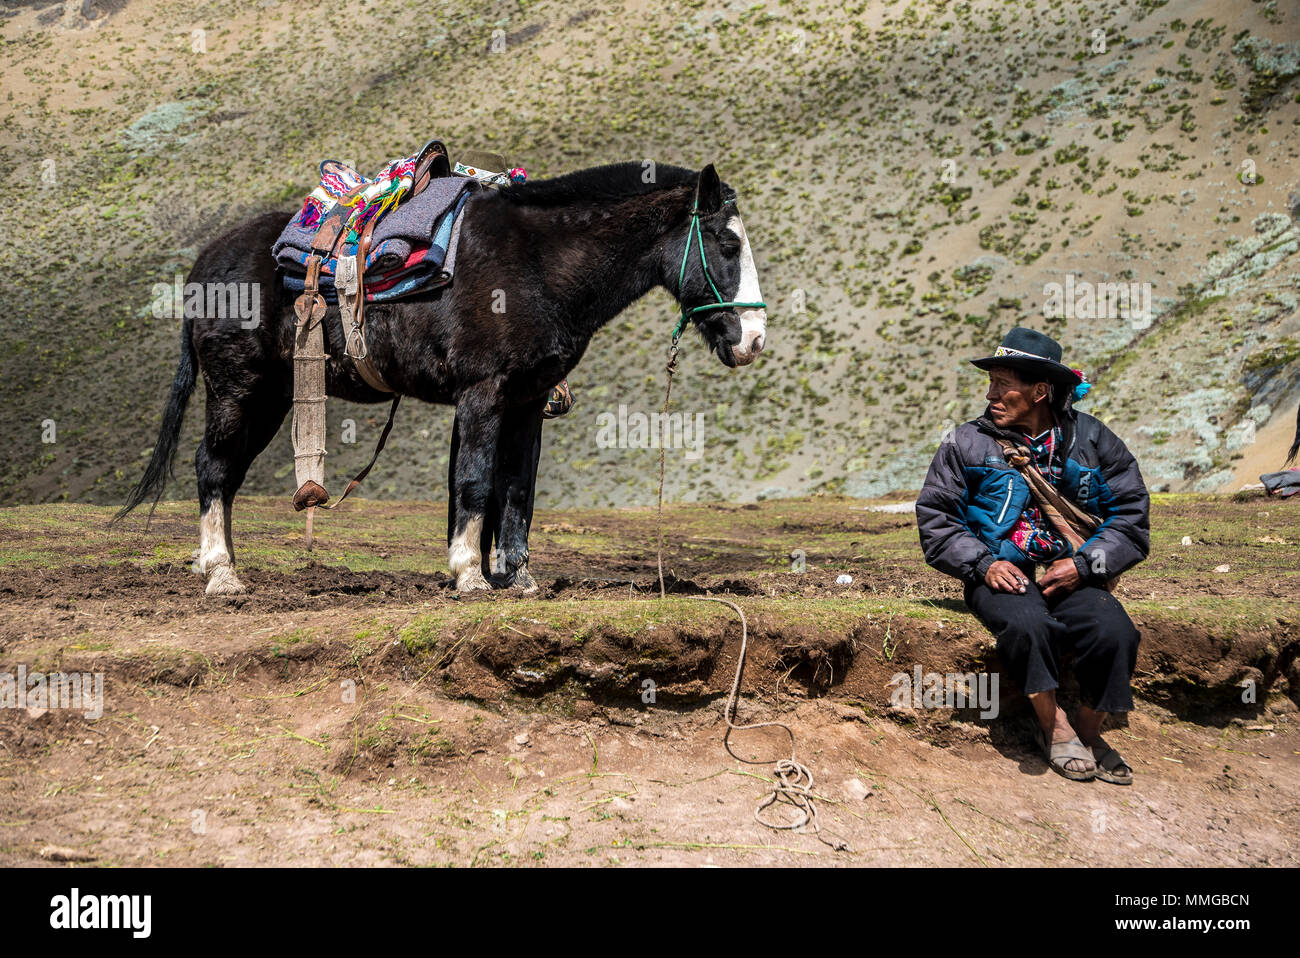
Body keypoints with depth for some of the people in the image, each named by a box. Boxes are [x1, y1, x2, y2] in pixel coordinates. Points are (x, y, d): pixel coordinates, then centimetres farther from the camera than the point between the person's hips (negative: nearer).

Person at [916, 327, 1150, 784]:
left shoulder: (1092, 440, 6)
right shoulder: (967, 443, 5)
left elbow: (1131, 515, 6)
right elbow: (934, 517, 5)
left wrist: (1084, 564, -9)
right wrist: (983, 563, -11)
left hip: (1071, 575, 1)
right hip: (1001, 575, -1)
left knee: (1115, 633, -29)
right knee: (1027, 624, -36)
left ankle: (1088, 731, -2)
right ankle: (1054, 728, -12)